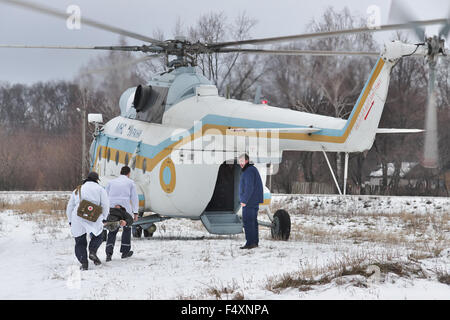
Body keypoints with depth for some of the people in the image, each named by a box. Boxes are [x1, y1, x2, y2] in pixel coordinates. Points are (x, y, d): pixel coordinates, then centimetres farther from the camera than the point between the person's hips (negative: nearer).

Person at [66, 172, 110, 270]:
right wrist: (103, 217, 16)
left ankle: (83, 262, -4)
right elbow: (105, 205, 2)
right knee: (97, 236, 20)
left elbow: (69, 207, 22)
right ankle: (93, 252, -5)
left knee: (80, 243, 12)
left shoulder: (77, 190, 21)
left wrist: (70, 221, 28)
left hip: (77, 219, 2)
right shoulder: (100, 189, 9)